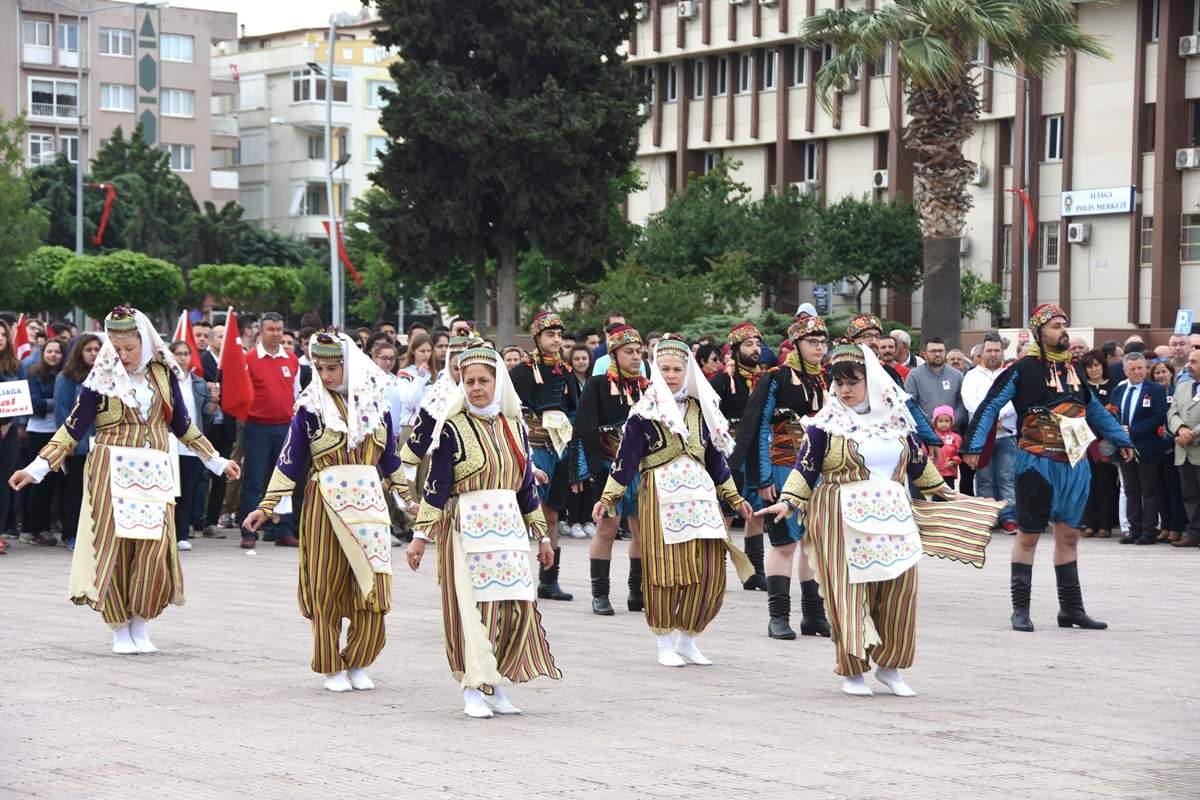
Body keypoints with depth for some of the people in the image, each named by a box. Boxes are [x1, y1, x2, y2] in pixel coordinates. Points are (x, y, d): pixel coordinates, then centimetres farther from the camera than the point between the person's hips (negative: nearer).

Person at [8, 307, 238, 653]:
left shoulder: (163, 372, 7)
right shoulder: (102, 376, -1)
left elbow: (182, 425, 18)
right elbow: (74, 427, -1)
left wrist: (216, 461, 24)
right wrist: (38, 468, -7)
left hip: (154, 474, 2)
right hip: (112, 472, -2)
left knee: (153, 550, -6)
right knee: (113, 546, -5)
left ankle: (140, 624, 10)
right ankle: (120, 628, 7)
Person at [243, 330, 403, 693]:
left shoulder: (375, 401, 8)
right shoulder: (310, 404, 1)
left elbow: (390, 456, 18)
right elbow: (290, 459, 1)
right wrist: (267, 506, -2)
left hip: (369, 500, 2)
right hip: (325, 502, -2)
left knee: (372, 587, -2)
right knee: (326, 586, 0)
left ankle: (357, 663, 12)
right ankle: (332, 667, 12)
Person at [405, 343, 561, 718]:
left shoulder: (513, 426, 12)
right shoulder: (453, 428, -3)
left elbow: (527, 484, 18)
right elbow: (436, 485, -5)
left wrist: (541, 536, 19)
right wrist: (421, 535, -9)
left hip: (509, 528, 5)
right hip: (466, 528, -5)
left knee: (517, 606, 0)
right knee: (473, 605, -7)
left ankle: (493, 685, 12)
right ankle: (474, 690, 0)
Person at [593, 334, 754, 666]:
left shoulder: (701, 409, 13)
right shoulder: (645, 412, 0)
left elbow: (715, 456, 20)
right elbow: (626, 458, -1)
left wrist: (734, 497, 22)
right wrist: (607, 497, -7)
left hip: (700, 494, 4)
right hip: (660, 496, -4)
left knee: (709, 571, -2)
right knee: (664, 570, -4)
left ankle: (687, 639, 12)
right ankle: (665, 644, 8)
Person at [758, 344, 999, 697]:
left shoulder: (895, 418, 11)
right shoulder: (827, 423, 1)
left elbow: (918, 465, 22)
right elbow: (805, 468, -2)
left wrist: (945, 493, 27)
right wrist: (787, 502, -14)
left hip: (892, 516, 3)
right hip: (843, 521, -3)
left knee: (899, 589, -4)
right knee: (849, 592, -5)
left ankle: (890, 665, 11)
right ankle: (852, 671, 7)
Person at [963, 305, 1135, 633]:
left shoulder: (1072, 369, 12)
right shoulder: (1023, 369, -8)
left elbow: (1094, 409, 24)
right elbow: (990, 406, -10)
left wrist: (1121, 439, 27)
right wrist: (973, 445, -17)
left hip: (1074, 465, 6)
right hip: (1037, 464, -6)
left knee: (1068, 534, 9)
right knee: (1028, 535, 1)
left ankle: (1071, 608, 15)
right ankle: (1020, 608, 7)